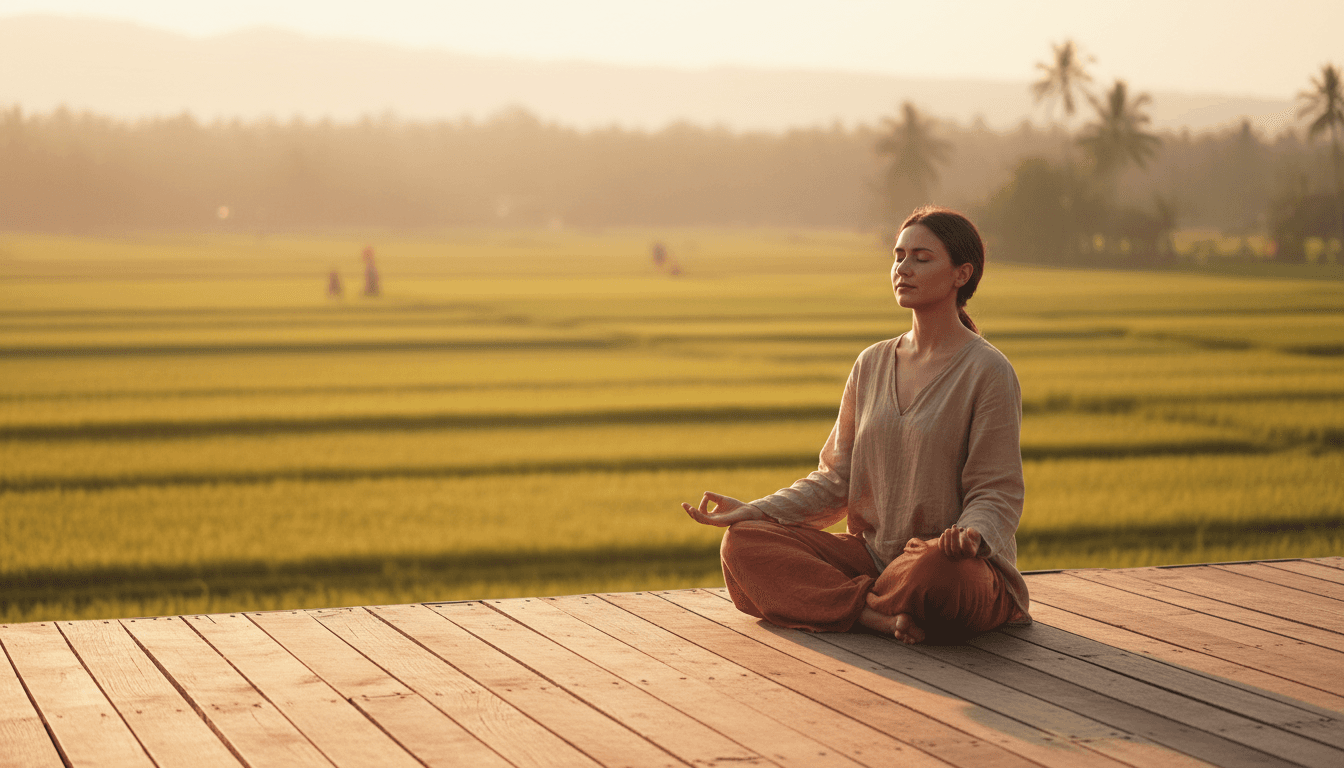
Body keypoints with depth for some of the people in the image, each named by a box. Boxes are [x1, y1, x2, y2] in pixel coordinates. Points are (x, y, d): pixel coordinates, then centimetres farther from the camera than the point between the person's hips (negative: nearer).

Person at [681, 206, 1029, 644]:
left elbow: (996, 494, -8)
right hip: (873, 554, 6)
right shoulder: (872, 365, 13)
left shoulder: (988, 372, -6)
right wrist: (752, 510, -1)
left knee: (939, 572, -43)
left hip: (953, 561, -6)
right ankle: (879, 613, -24)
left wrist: (972, 534, -31)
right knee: (743, 545, -13)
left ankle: (858, 602, -12)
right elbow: (836, 481, 13)